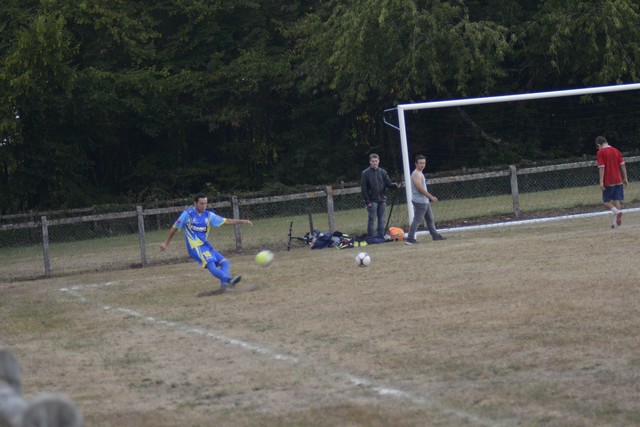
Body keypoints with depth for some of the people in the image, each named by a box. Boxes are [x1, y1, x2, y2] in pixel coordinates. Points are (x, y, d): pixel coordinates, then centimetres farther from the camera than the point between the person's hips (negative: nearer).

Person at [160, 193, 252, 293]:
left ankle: (224, 284, -20)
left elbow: (226, 221, 8)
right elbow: (174, 228, 8)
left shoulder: (208, 215, 11)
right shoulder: (187, 214, -1)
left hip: (206, 245, 8)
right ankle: (229, 280, -45)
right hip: (195, 247, -8)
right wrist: (165, 243, 10)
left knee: (224, 261, -4)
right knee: (211, 265, -25)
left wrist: (242, 221, -3)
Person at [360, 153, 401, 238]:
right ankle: (371, 237, -2)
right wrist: (368, 201, -10)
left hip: (382, 200, 4)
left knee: (381, 220, 7)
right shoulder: (366, 173, -3)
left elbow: (388, 183, 7)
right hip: (372, 201, -4)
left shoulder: (383, 172, 8)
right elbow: (364, 188, -5)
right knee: (372, 220, -4)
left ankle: (381, 236, 12)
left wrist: (395, 185, -16)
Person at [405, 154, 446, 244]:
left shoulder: (420, 173, 17)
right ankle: (410, 239, -12)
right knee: (417, 220, -11)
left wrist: (430, 197, 20)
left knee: (430, 219, 15)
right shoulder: (416, 174, -15)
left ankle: (435, 235, 23)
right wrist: (431, 196, -18)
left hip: (425, 201, 10)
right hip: (419, 201, -10)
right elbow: (420, 188, -22)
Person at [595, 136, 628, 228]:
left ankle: (617, 211, -24)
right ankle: (616, 222, 0)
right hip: (618, 181, 5)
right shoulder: (616, 151, 9)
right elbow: (622, 165, 8)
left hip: (608, 182, -5)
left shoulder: (600, 153, -7)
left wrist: (601, 182, -14)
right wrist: (625, 178, 11)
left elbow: (601, 168, -14)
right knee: (617, 200, 7)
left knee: (606, 202, 3)